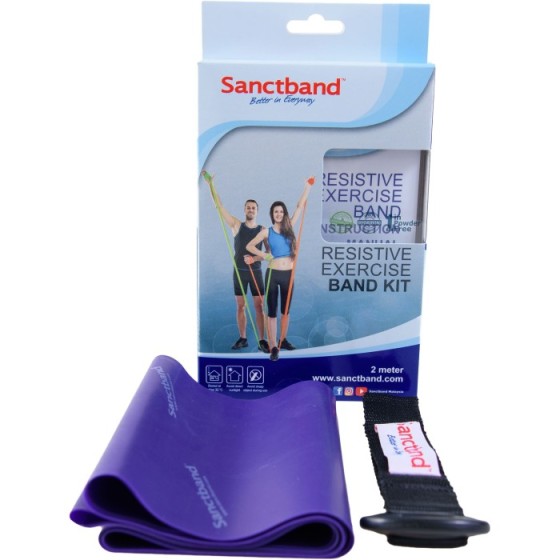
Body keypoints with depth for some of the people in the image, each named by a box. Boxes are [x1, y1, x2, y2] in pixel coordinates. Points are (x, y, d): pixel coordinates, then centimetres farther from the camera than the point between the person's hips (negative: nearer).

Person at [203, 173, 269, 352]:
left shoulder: (263, 230, 0)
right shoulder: (236, 225, 0)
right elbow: (219, 206, -7)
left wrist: (255, 258, -21)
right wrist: (211, 184, -14)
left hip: (256, 272, -1)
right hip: (239, 272, 1)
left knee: (259, 306, -1)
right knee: (240, 306, 7)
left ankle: (262, 341, 4)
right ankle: (242, 338, 18)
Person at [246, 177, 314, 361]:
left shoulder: (289, 227, 3)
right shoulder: (267, 231, -1)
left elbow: (300, 207, 2)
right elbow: (249, 246, 5)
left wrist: (308, 186, 0)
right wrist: (262, 254, -11)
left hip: (288, 274, 3)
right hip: (273, 274, -3)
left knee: (286, 309, 14)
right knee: (272, 311, 1)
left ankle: (283, 340, 30)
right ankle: (273, 347, 2)